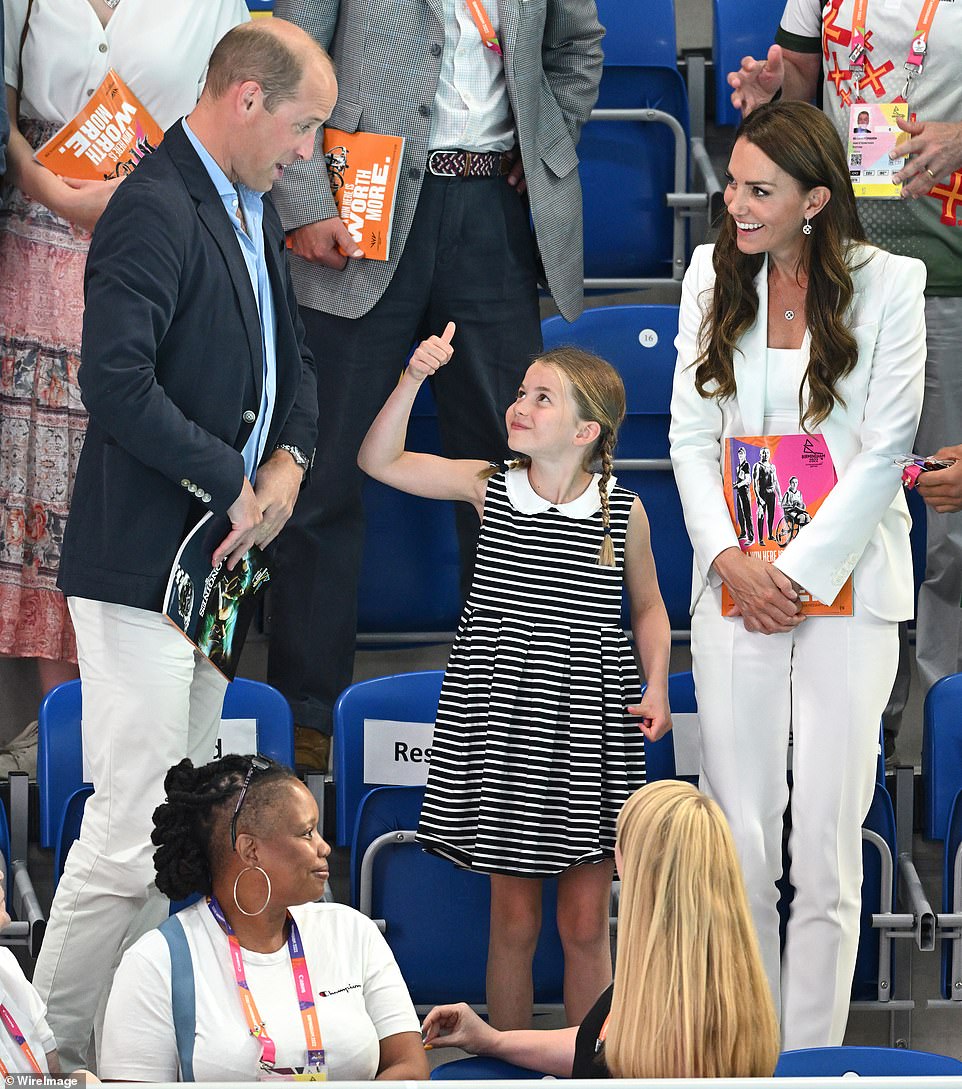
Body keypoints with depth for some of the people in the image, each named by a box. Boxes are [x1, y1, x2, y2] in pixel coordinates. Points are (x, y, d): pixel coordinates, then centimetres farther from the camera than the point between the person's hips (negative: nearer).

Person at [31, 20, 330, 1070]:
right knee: (128, 841, -10)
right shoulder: (155, 209, -17)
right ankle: (55, 1051, -1)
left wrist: (285, 462, 4)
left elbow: (288, 355, 24)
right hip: (142, 564, -10)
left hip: (216, 563, 10)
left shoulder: (252, 209, 14)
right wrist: (230, 482, -18)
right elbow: (116, 382, -27)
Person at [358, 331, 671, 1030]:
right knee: (514, 919, 6)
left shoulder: (623, 513, -3)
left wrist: (657, 686, -4)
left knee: (586, 925, 5)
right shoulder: (489, 489, -1)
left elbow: (648, 609, 10)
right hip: (503, 729, 1)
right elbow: (380, 462, -2)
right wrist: (414, 380, -13)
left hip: (590, 736, -1)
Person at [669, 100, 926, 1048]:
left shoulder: (887, 285, -4)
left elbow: (884, 452, -6)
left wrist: (798, 573, -9)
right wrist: (730, 557, -5)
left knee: (827, 842, -2)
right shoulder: (713, 276, 7)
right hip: (735, 585, 3)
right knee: (738, 838, 1)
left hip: (845, 586, -3)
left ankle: (811, 1060, 3)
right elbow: (691, 435, 8)